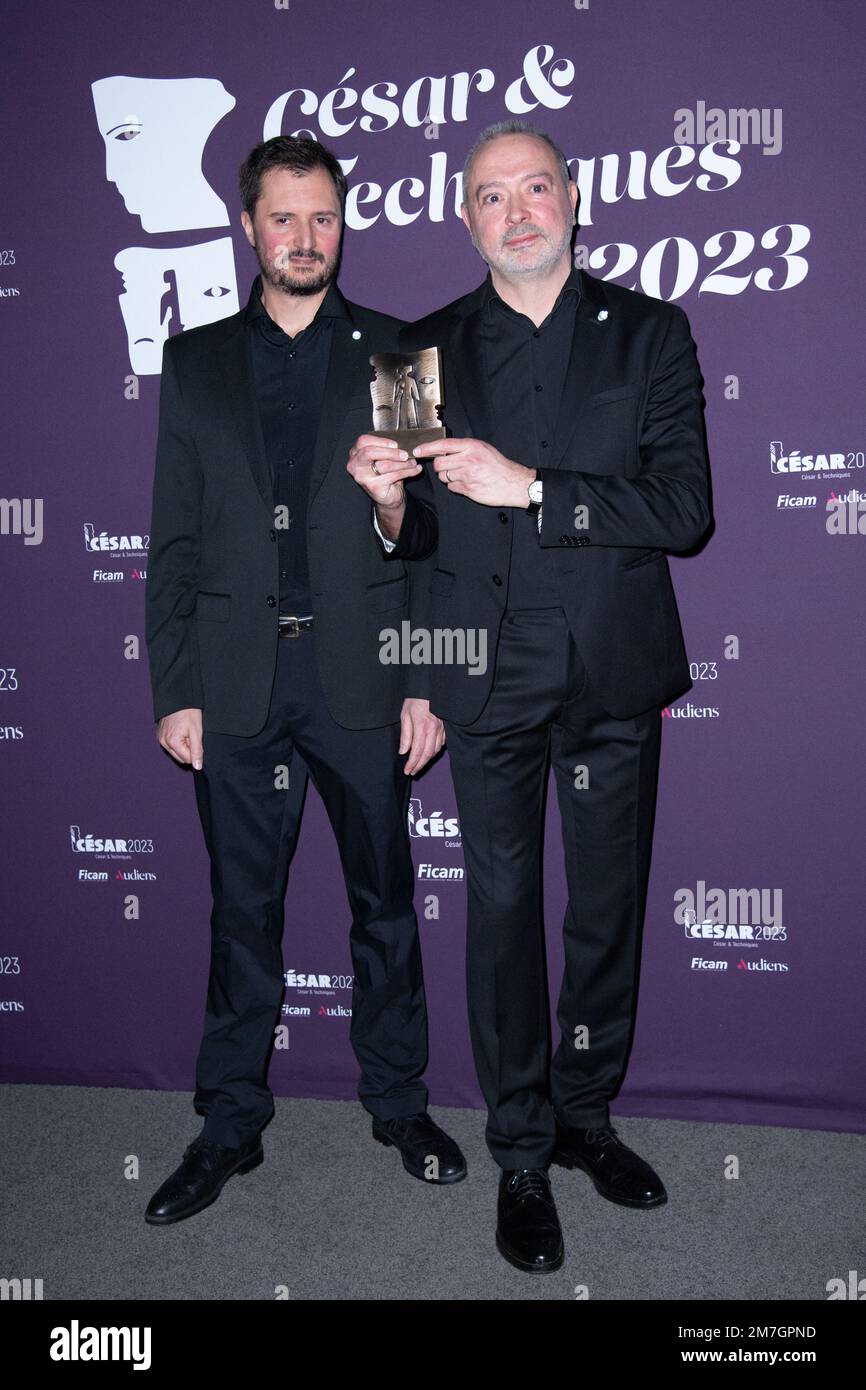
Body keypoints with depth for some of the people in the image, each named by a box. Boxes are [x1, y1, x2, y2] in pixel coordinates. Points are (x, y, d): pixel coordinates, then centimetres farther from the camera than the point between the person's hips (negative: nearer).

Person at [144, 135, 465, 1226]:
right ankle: (231, 1123, 25)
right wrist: (174, 688, 0)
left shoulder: (394, 352, 6)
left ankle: (398, 1101, 28)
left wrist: (425, 681, -4)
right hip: (237, 683, 1)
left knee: (385, 899, 10)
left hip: (361, 675, -1)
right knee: (242, 908, 10)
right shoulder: (196, 360, 10)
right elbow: (174, 540, 7)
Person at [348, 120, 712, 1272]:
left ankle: (585, 1114, 33)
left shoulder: (648, 333, 3)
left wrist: (531, 486, -17)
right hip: (490, 676, 0)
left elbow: (684, 508, -9)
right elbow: (417, 534, 8)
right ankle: (522, 1153, 22)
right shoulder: (428, 349, 6)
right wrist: (390, 503, -15)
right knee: (503, 906, 5)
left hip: (616, 670, 1)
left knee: (609, 904, 11)